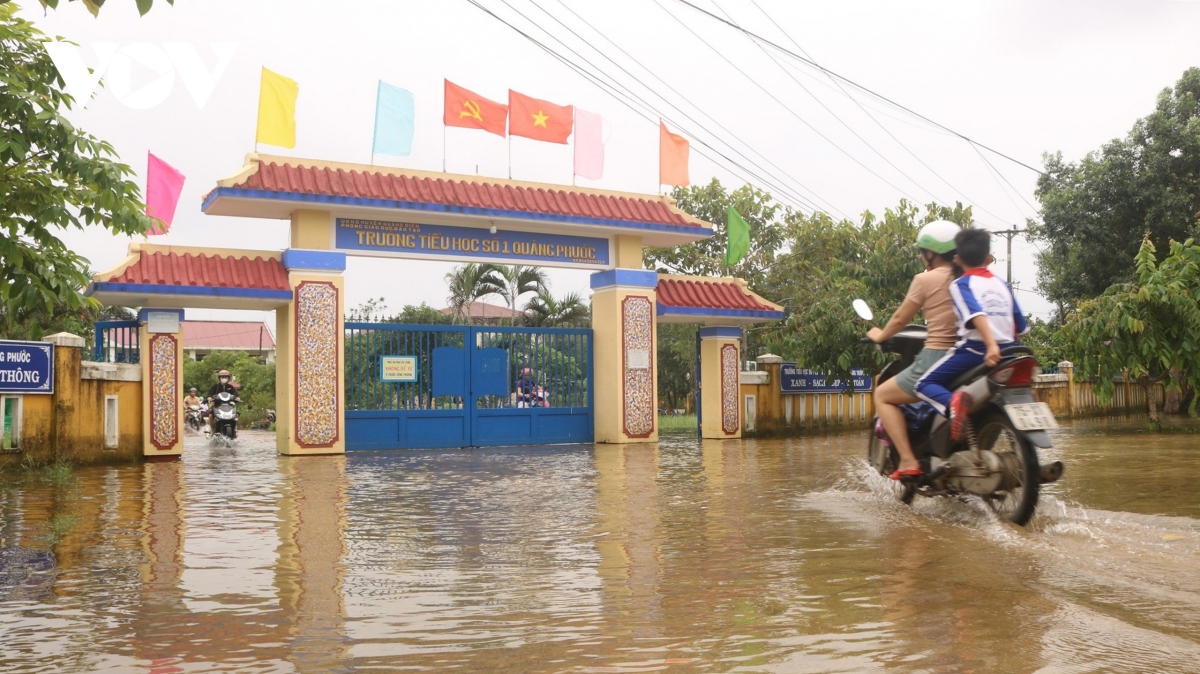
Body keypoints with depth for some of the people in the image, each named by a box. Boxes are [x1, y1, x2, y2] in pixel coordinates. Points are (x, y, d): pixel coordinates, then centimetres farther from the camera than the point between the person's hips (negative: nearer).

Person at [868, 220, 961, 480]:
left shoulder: (925, 279, -7)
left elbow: (901, 319, 2)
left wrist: (880, 336, 21)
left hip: (935, 360, -7)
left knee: (883, 396, 12)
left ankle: (908, 461, -2)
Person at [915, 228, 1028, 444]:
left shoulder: (961, 284, -2)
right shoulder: (1002, 285, 15)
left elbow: (976, 314, -20)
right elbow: (1020, 327, 13)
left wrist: (991, 345, -31)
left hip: (974, 350, -7)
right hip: (1006, 351, 7)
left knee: (925, 384, -4)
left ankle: (951, 401, -33)